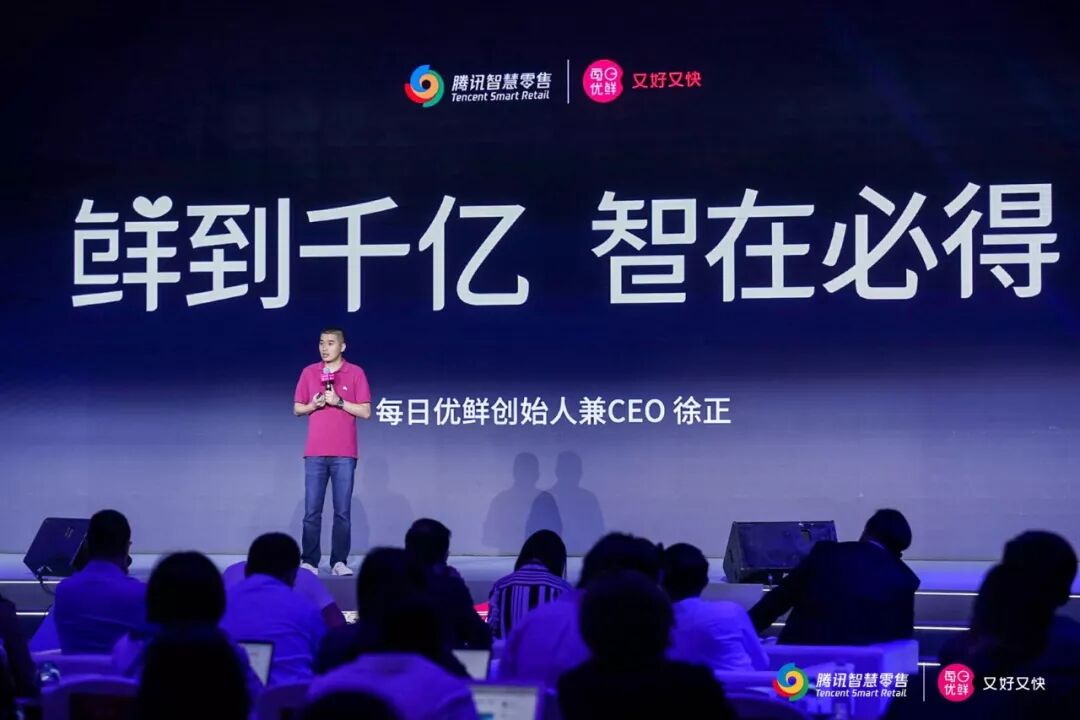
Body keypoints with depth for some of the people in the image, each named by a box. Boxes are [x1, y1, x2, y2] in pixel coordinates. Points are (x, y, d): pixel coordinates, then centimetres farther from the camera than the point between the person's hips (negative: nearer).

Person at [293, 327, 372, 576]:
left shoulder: (356, 373, 3)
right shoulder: (309, 372, 9)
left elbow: (365, 412, 0)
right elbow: (297, 409, 13)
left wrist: (338, 401, -11)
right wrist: (313, 405, -7)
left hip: (344, 454, -1)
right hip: (315, 453, 2)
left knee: (343, 511, -2)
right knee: (312, 511, -2)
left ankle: (339, 562, 2)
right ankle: (310, 562, 0)